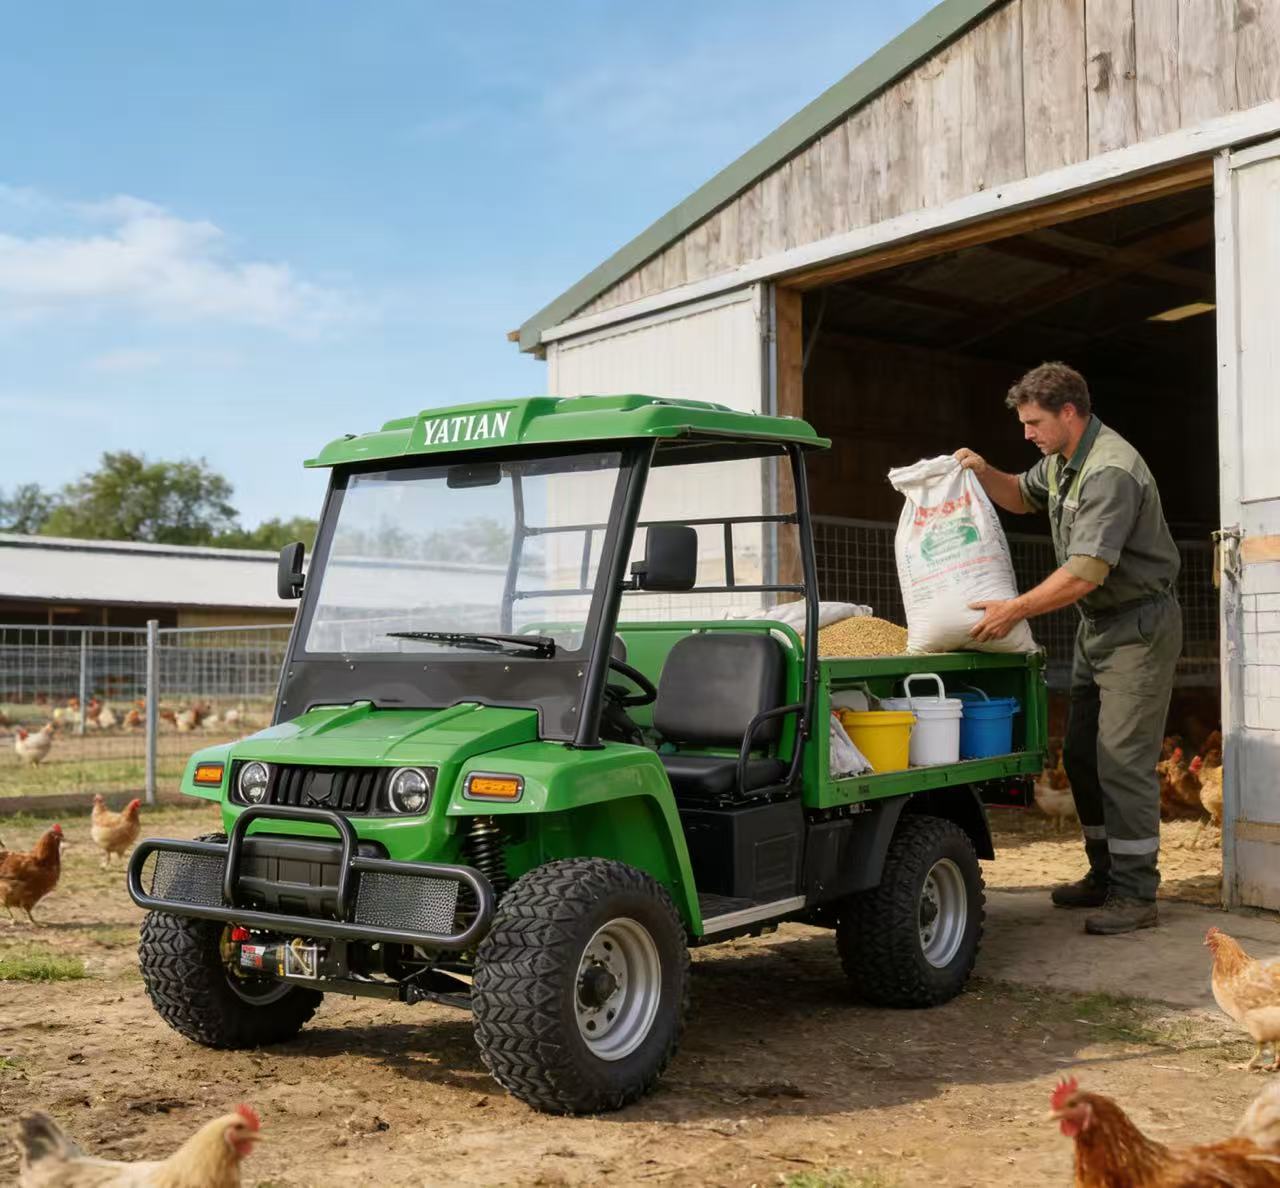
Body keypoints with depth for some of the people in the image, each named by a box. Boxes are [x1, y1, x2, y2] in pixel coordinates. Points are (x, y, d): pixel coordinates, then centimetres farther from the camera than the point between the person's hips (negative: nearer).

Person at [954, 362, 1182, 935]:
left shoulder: (1110, 472, -24)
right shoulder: (1061, 460, 7)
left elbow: (1085, 573, -29)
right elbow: (1022, 497, 26)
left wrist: (1015, 610, -27)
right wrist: (984, 473, 6)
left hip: (1138, 625, -10)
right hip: (1096, 624, 10)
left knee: (1123, 760, -11)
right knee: (1082, 754, 13)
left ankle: (1135, 894, -5)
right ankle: (1105, 875, 23)